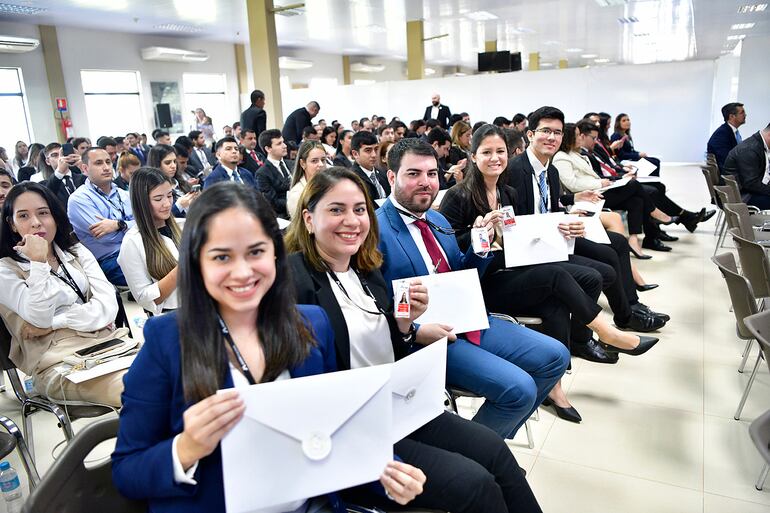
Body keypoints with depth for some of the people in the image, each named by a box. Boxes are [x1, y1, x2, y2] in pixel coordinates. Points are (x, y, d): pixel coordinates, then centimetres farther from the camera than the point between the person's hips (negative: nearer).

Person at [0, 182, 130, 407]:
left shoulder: (77, 252, 16)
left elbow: (108, 306, 3)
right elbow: (40, 318, -11)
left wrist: (53, 323, -7)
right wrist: (38, 263, -14)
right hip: (59, 362, -5)